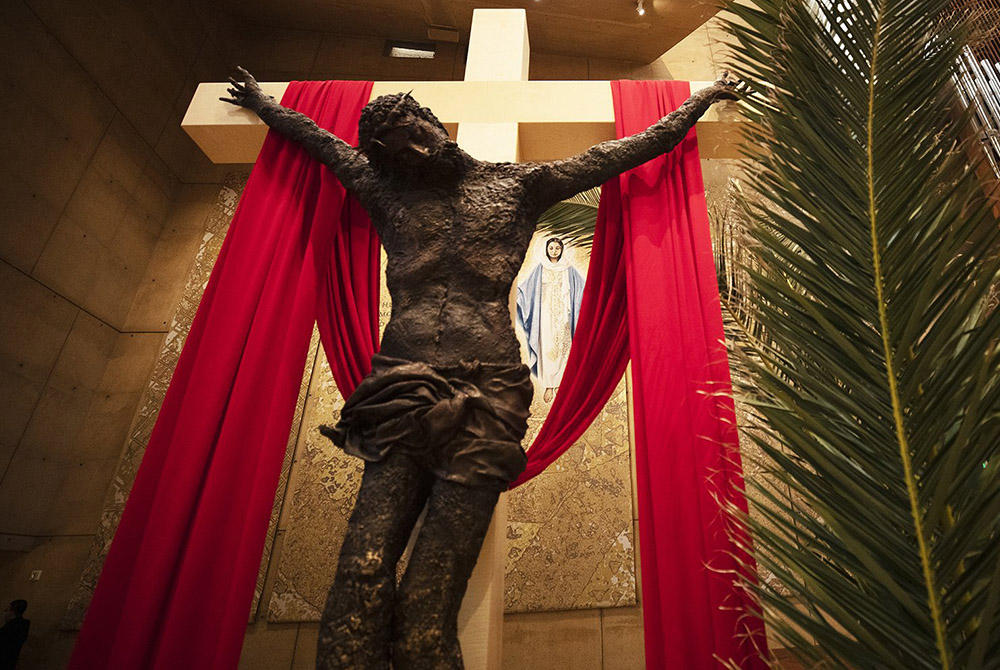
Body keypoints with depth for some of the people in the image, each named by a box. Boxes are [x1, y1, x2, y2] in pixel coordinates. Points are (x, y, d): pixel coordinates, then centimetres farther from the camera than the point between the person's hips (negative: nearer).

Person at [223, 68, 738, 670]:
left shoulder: (518, 184, 18)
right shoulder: (384, 189, 23)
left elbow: (626, 150, 25)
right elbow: (320, 137, 42)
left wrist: (703, 99, 33)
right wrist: (264, 103, 57)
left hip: (487, 396, -2)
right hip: (399, 392, 2)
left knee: (426, 613, -12)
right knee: (362, 577, -15)